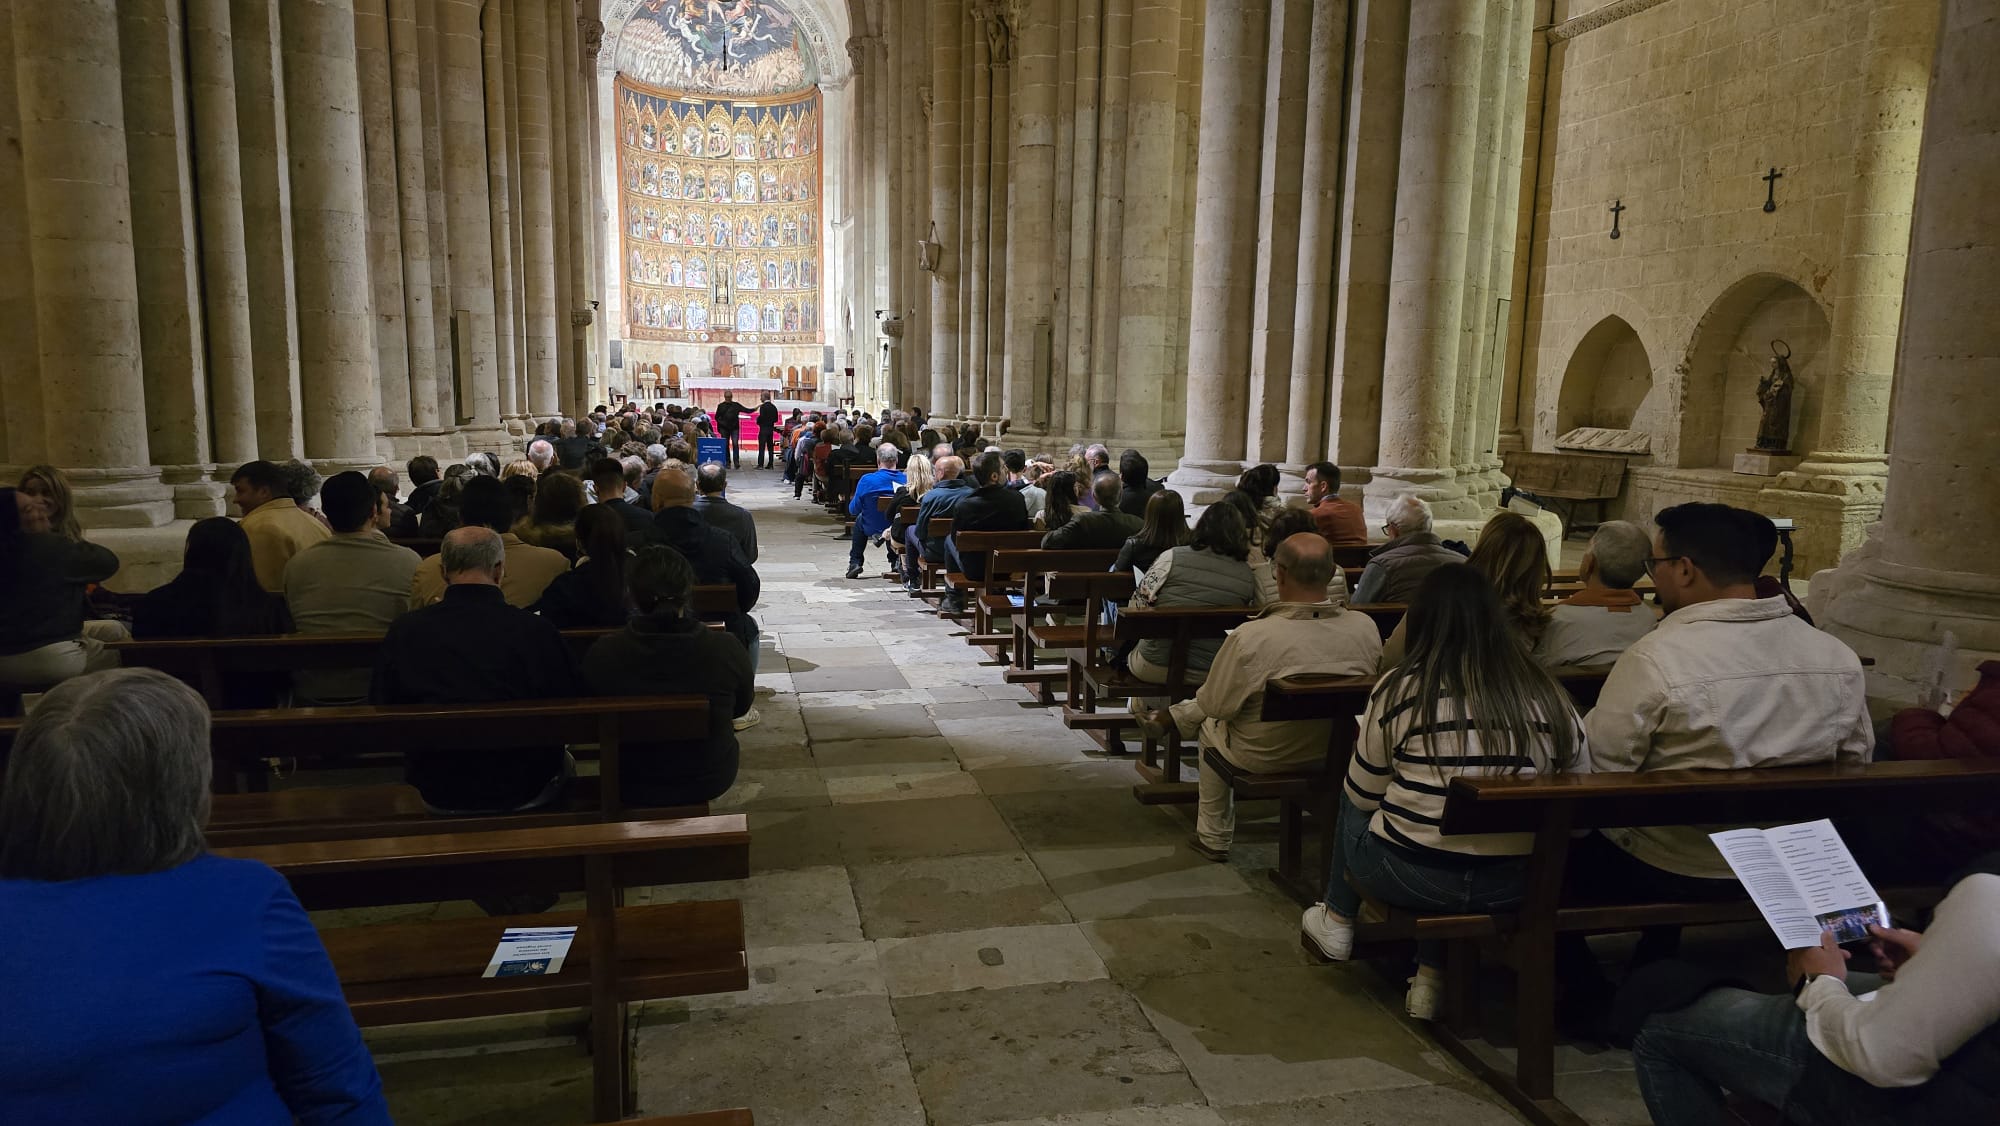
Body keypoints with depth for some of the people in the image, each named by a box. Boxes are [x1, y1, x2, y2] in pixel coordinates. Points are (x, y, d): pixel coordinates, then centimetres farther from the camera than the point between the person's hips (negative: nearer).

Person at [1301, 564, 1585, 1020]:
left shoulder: (1399, 689, -10)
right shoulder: (1551, 695, -2)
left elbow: (1363, 795, 0)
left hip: (1410, 879, -3)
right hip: (1514, 886, 3)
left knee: (1350, 805, 26)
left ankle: (1338, 920, 39)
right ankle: (1432, 978, 28)